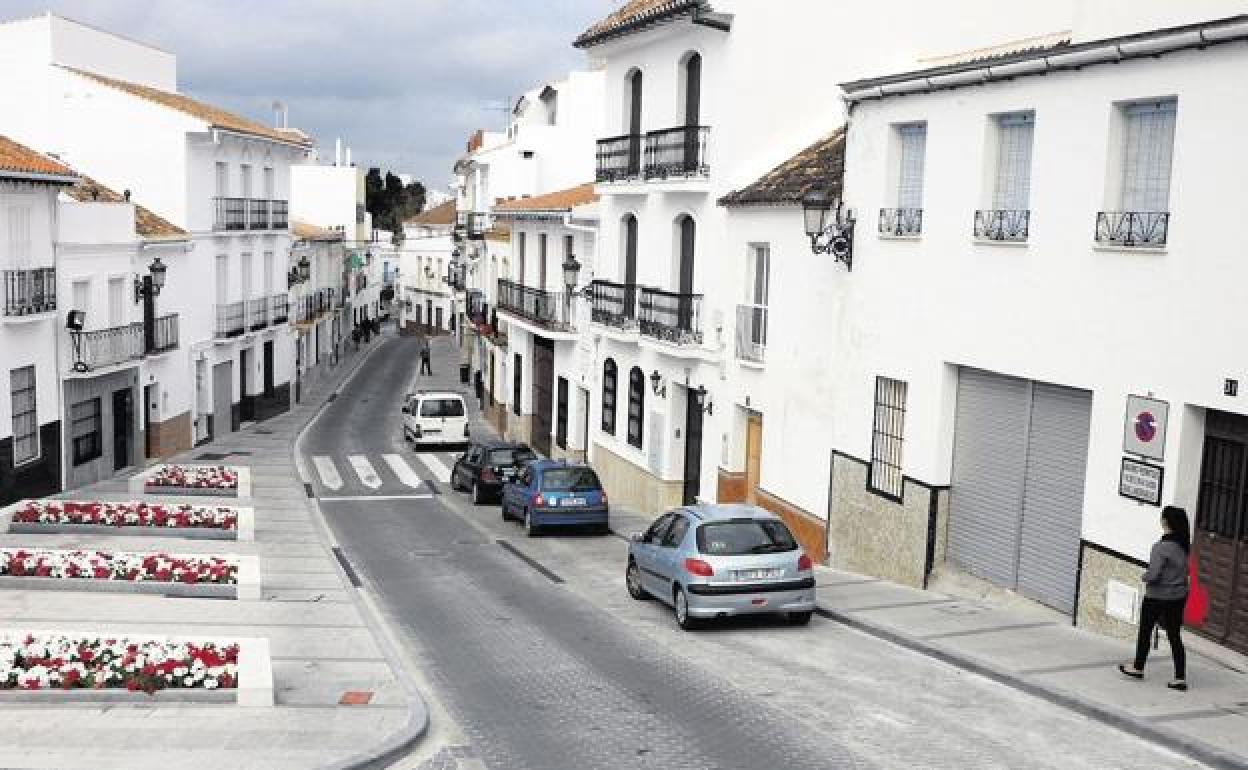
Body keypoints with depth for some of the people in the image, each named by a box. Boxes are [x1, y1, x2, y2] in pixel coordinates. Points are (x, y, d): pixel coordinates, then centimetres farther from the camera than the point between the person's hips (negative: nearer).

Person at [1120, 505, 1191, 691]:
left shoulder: (1162, 547, -24)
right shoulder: (1184, 545, -2)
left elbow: (1153, 575, -23)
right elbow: (1185, 570, 8)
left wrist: (1144, 577, -3)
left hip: (1157, 598, -6)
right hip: (1179, 597, 6)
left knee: (1145, 632, 14)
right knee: (1174, 636, 11)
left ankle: (1138, 667, 28)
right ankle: (1180, 677, 10)